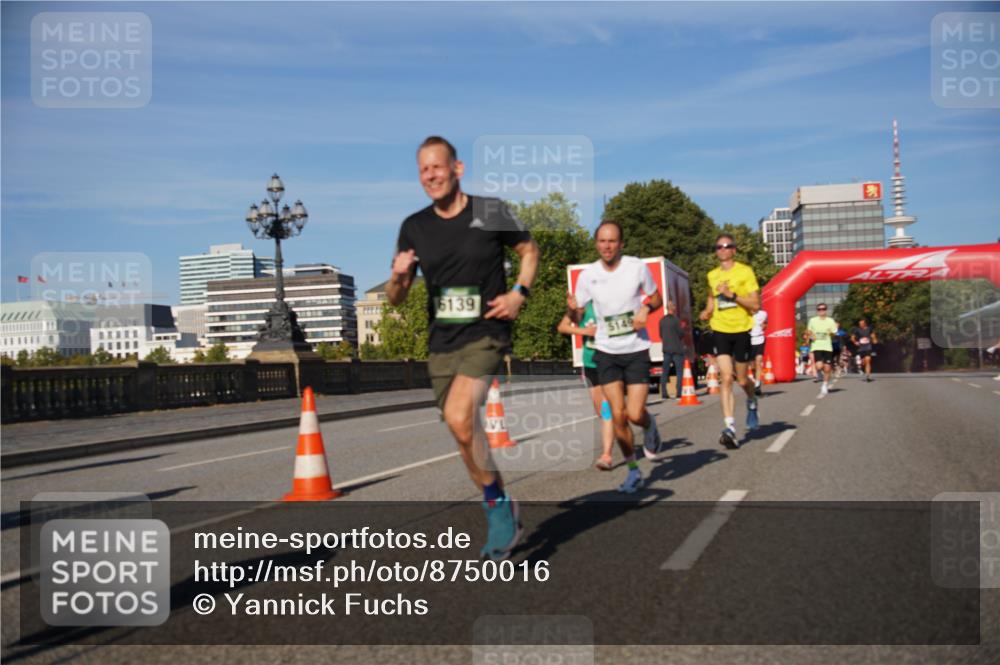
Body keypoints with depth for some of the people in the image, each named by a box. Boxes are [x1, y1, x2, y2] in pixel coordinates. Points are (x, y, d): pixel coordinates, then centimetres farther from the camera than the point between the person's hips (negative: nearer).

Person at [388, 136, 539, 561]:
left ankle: (498, 506, -6)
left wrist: (519, 293, -6)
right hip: (442, 342, 5)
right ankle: (503, 517, 28)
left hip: (486, 334, -5)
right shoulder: (414, 227, 4)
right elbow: (396, 299, 8)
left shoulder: (489, 212, -4)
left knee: (459, 417, -27)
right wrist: (398, 276, -15)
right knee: (466, 435, 9)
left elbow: (529, 250, 11)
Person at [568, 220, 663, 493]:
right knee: (618, 415, -3)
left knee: (635, 414, -9)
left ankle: (649, 426, 29)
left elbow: (656, 299, 7)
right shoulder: (587, 275, -5)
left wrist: (646, 308, -15)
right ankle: (633, 471, 14)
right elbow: (576, 318, 2)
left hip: (637, 350, -1)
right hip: (606, 352, 1)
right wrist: (572, 309, -22)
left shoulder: (637, 267, -7)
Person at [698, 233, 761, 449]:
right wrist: (706, 312, 7)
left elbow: (755, 304, -10)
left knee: (741, 379, 8)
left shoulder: (745, 271, -4)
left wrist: (732, 295, -21)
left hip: (741, 330, -2)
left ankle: (752, 403, 43)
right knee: (726, 378, -11)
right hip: (720, 330, 2)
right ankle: (730, 427, -14)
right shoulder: (712, 275, 9)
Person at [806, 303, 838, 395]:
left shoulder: (830, 321, 3)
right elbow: (809, 331, 18)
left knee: (827, 368, 1)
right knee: (819, 366, -20)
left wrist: (831, 332, -16)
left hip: (827, 347, 1)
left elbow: (834, 334, 7)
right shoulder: (812, 320, 4)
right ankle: (819, 372, 17)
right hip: (816, 347, -1)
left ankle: (825, 386, 19)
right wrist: (811, 336, -3)